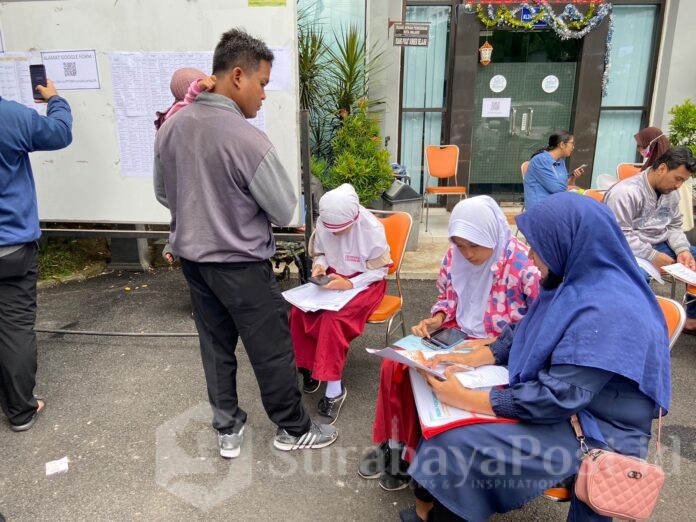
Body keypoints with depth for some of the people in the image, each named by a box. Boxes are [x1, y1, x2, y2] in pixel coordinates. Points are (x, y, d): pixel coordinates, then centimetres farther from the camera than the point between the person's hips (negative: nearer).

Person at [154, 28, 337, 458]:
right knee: (272, 349, 9)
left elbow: (163, 195, 11)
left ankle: (228, 429, 32)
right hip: (240, 264, -7)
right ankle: (293, 429, 27)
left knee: (216, 345, 18)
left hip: (192, 257, 7)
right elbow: (286, 212, -15)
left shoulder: (170, 128, -2)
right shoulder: (247, 139, -23)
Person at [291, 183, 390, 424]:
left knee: (333, 318, -31)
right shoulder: (324, 222, -10)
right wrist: (319, 266, -17)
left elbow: (380, 270, -13)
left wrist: (349, 284, -27)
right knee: (299, 310, -21)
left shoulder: (372, 228, -23)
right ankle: (309, 366, -2)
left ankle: (335, 388, -20)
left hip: (365, 282, -5)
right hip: (333, 277, 5)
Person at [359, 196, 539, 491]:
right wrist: (436, 319, -8)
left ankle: (412, 454, 3)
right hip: (456, 335, 6)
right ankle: (394, 444, 10)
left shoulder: (523, 263, -21)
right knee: (396, 363, -9)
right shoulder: (454, 256, -4)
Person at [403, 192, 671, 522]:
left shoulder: (608, 311, -29)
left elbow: (555, 399, -30)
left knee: (457, 443, -18)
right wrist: (472, 358, -3)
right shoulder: (576, 280, 0)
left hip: (593, 433, -9)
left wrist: (464, 398, -26)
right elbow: (523, 334, 11)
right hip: (560, 403, 9)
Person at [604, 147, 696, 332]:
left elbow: (674, 226, 15)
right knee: (640, 276, -36)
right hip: (630, 251, -9)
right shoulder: (625, 192, -20)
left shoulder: (671, 193, 7)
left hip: (661, 246, 9)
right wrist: (653, 257, -26)